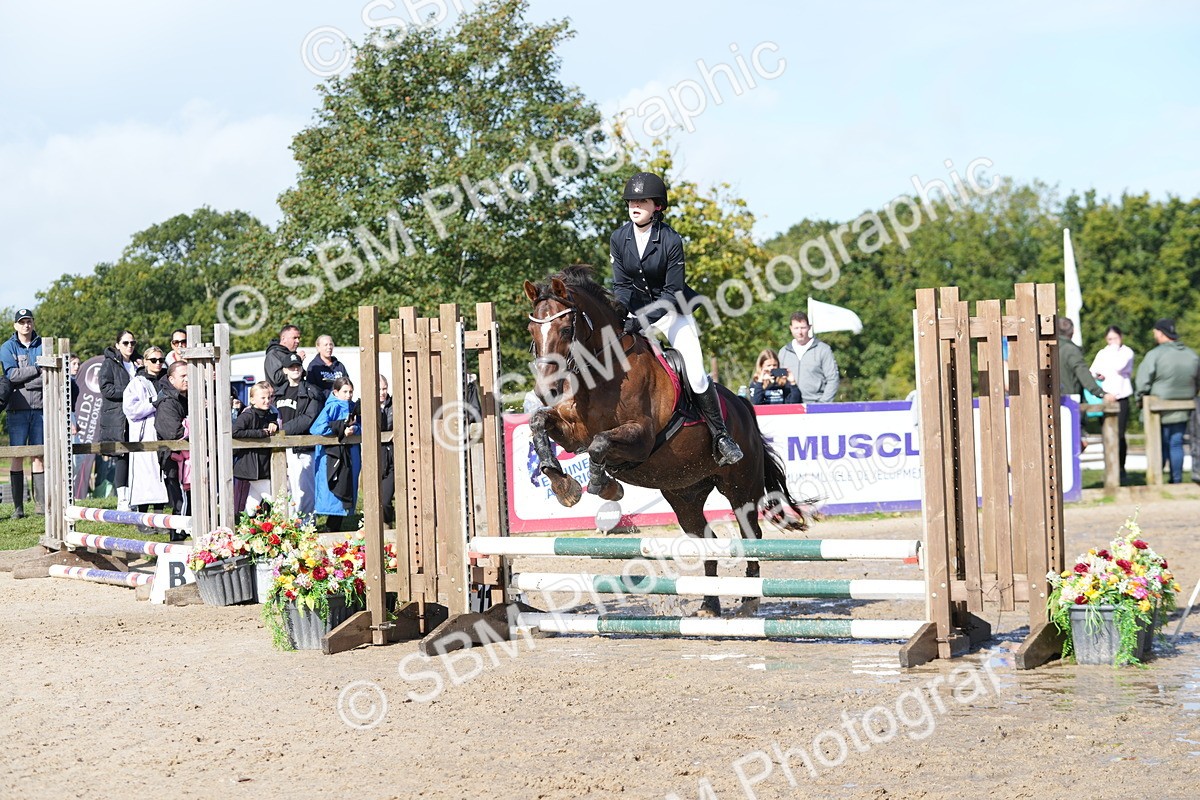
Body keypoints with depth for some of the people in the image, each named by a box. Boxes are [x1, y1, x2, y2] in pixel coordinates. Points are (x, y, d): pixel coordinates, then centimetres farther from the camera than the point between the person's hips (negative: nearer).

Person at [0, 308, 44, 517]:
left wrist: (25, 381, -12)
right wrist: (37, 370, -11)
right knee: (17, 455, -4)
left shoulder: (43, 346, 11)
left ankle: (41, 504, 4)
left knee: (39, 456, 2)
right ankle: (18, 506, -4)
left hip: (39, 406, 2)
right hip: (18, 408, -2)